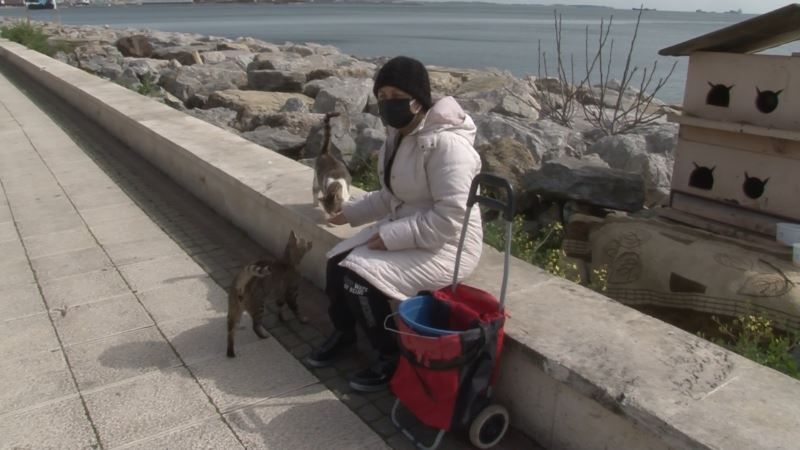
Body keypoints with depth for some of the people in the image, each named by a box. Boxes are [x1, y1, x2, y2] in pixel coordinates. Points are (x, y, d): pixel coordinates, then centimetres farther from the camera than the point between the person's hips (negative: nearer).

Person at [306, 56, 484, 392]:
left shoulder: (446, 143, -24)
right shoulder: (400, 134, 6)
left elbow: (448, 218, -28)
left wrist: (392, 236, -24)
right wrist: (351, 212, 10)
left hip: (446, 243, -9)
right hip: (403, 229, 9)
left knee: (360, 278, -20)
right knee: (337, 263, -2)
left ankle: (391, 358, 3)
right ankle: (343, 333, 26)